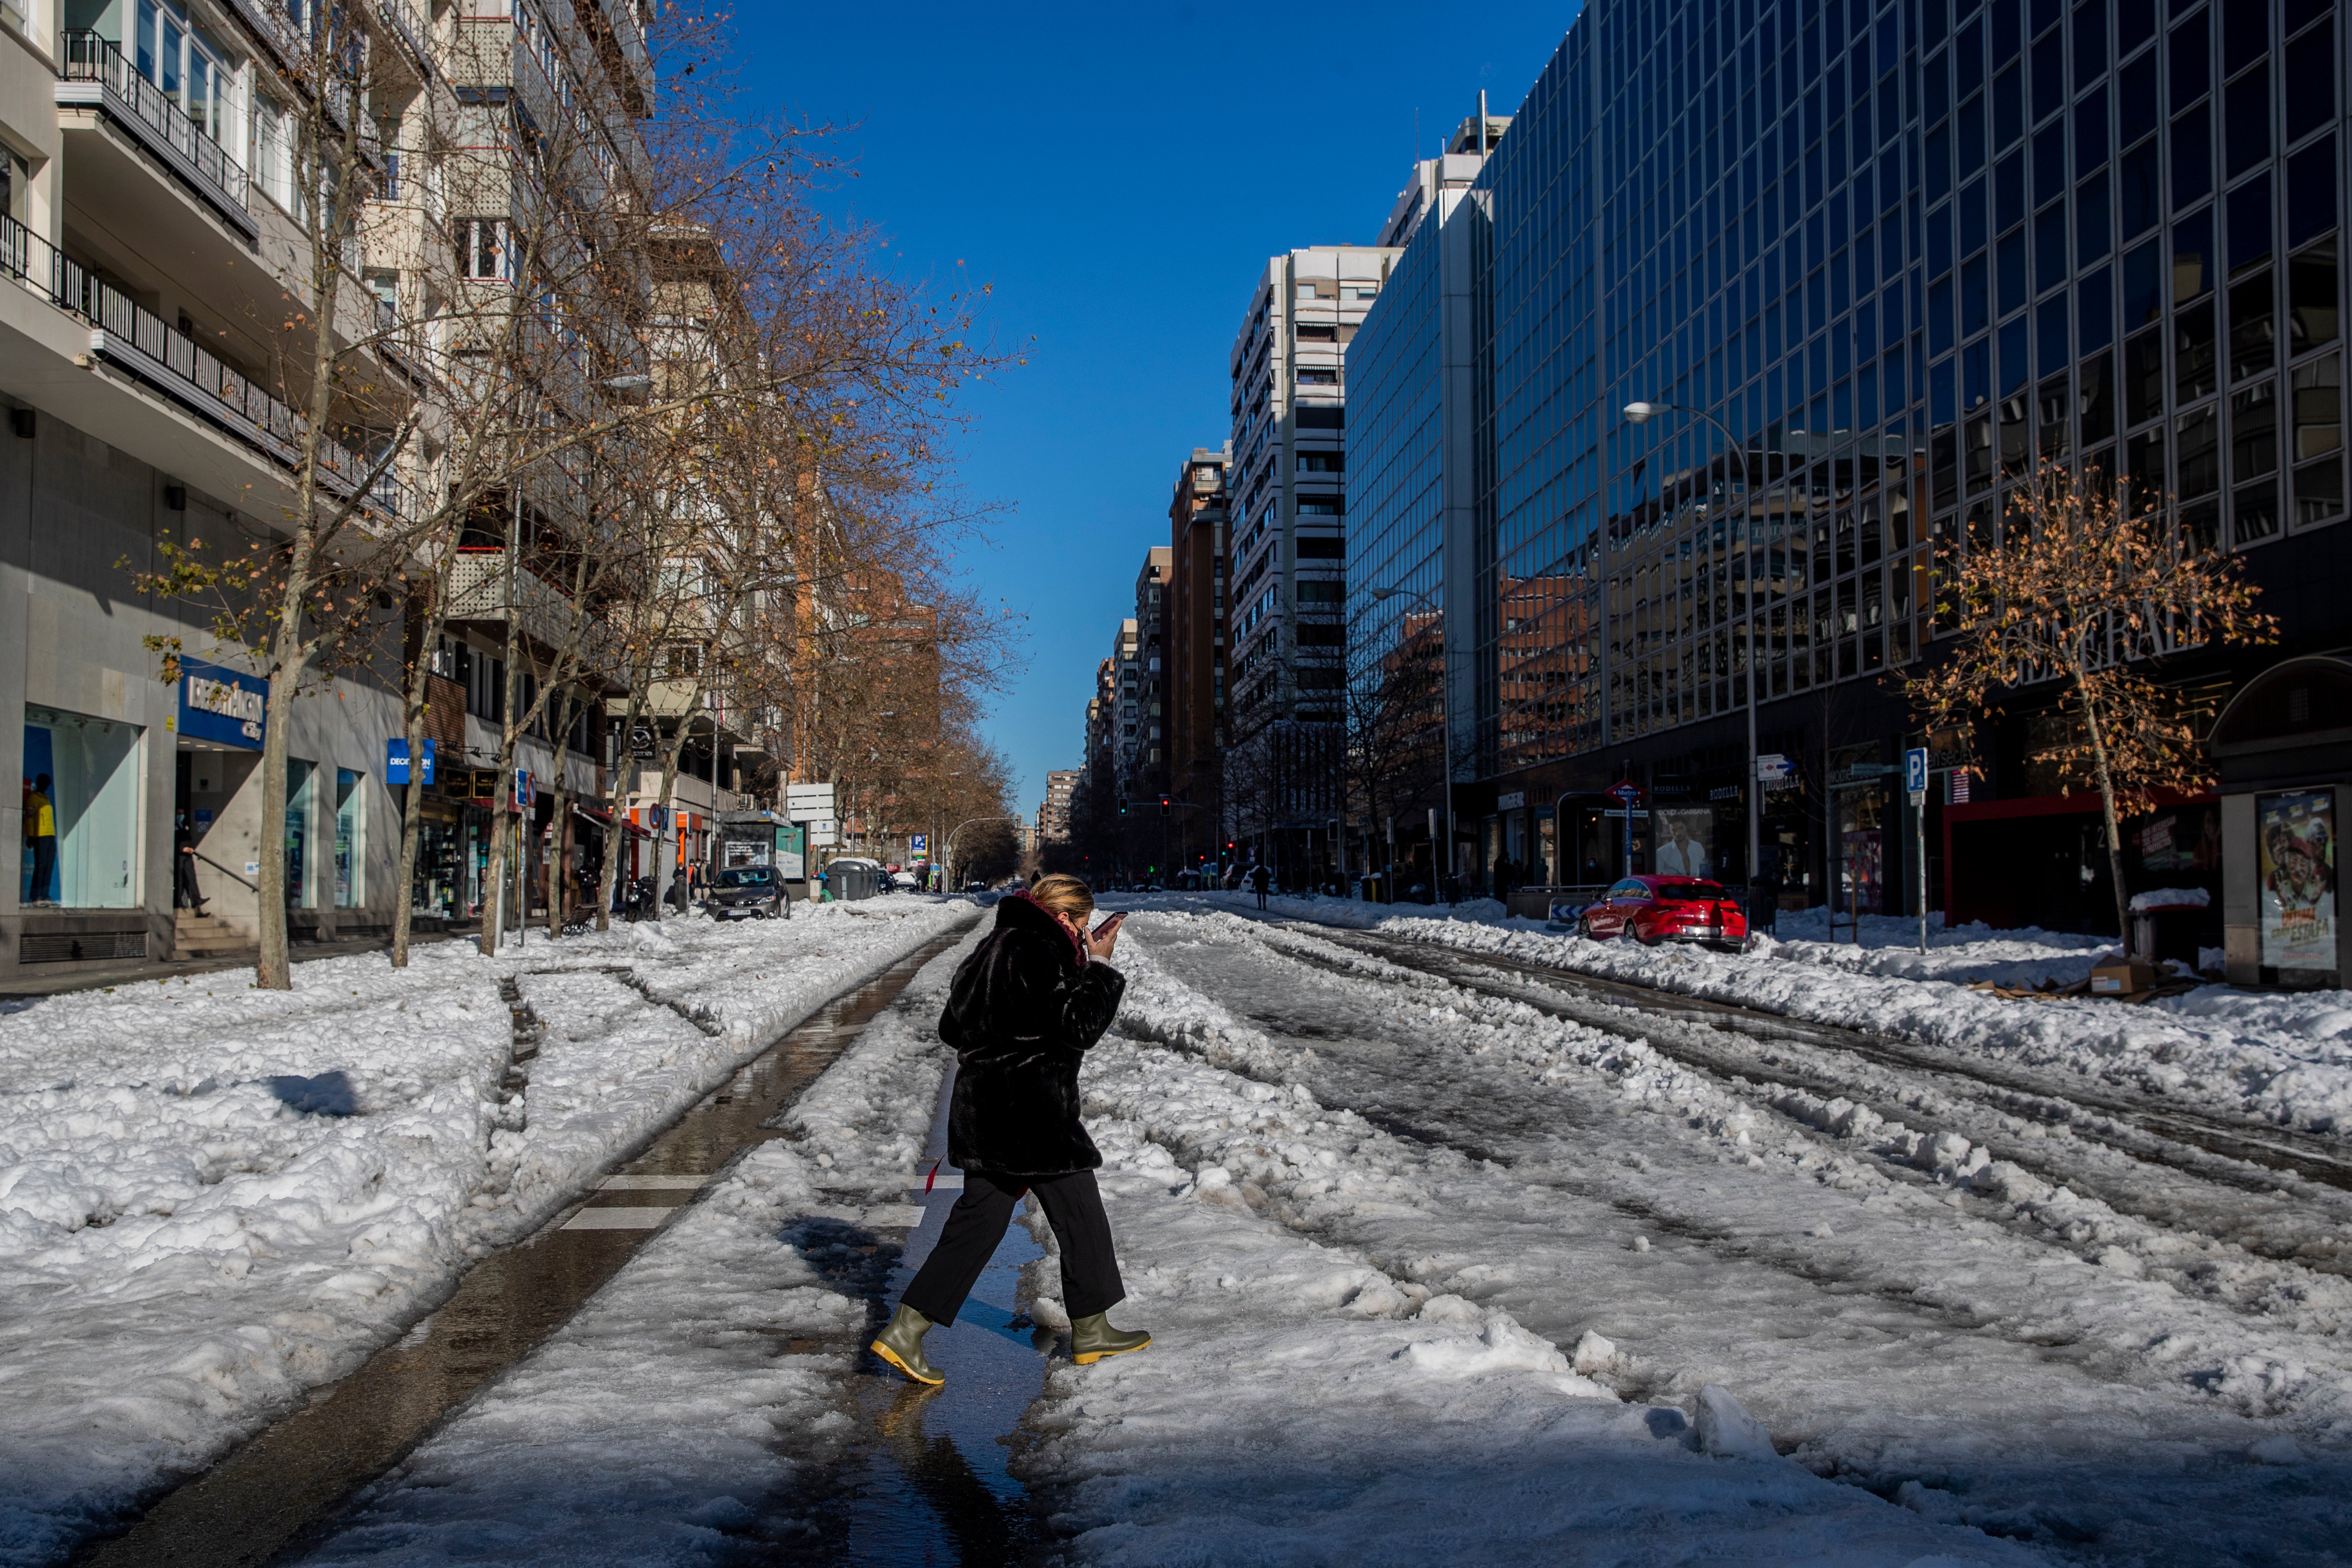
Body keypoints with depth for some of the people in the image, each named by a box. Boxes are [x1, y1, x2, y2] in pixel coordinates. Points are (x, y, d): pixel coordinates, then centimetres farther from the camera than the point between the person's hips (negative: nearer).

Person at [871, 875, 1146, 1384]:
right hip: (1035, 1117, -9)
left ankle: (905, 1330, 7)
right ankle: (1091, 1331, 22)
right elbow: (1079, 1026, -19)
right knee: (1081, 1217, 8)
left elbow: (951, 1029, 18)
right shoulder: (1039, 952, -17)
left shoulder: (993, 947, 13)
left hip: (983, 1111, 9)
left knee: (978, 1219, 12)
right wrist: (1099, 965, -11)